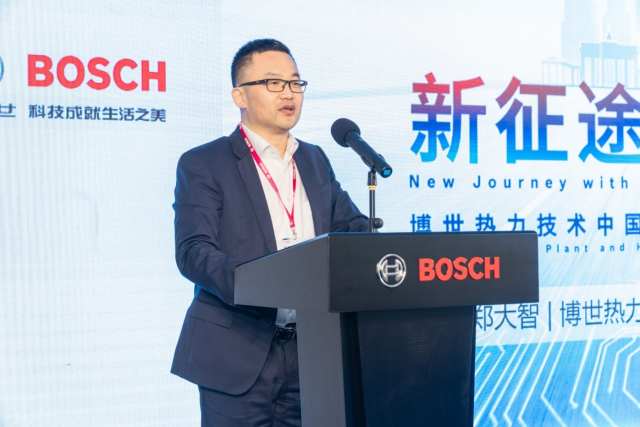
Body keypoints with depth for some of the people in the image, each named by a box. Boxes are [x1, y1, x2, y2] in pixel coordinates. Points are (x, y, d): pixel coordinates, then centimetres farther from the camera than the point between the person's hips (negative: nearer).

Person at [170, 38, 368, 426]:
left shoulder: (315, 160, 15)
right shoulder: (203, 164, -2)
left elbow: (352, 227, 12)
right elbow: (194, 252, -12)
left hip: (311, 351, 5)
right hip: (238, 355, -5)